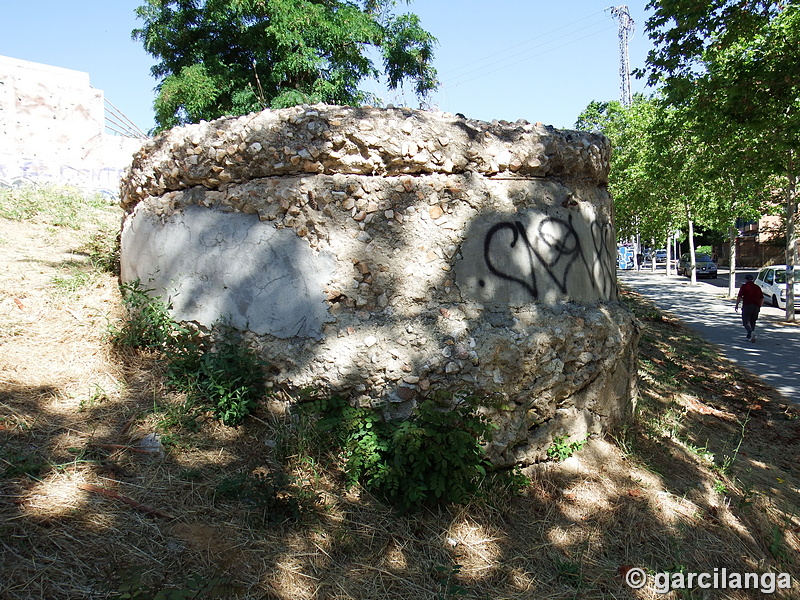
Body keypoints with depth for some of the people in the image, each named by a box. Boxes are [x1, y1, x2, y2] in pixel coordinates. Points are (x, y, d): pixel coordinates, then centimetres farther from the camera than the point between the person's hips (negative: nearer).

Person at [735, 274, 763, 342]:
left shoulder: (744, 286, -2)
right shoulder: (757, 287, 14)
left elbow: (739, 297, -10)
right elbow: (762, 298, 14)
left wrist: (736, 305, 0)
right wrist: (759, 306, 24)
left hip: (747, 306, -5)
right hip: (756, 307, 5)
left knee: (746, 322, -3)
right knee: (752, 322, 16)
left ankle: (751, 332, -28)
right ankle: (749, 336, 18)